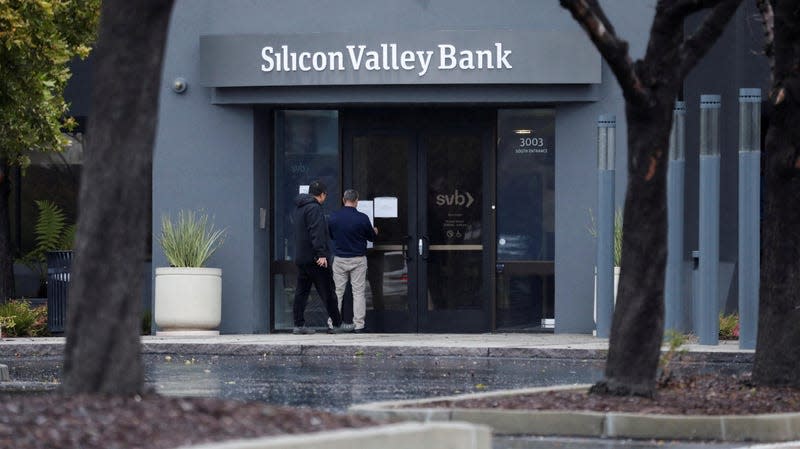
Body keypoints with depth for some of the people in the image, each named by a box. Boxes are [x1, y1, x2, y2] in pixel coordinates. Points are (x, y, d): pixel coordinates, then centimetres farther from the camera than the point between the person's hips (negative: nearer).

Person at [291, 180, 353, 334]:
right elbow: (317, 233, -22)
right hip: (314, 258, -9)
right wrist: (321, 254, -26)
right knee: (327, 292, -3)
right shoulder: (314, 208, -14)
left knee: (301, 291, 9)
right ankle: (337, 324, 1)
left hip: (300, 257, 9)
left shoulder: (300, 207, 17)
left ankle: (298, 324, 6)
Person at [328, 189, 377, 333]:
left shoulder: (333, 217, -5)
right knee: (358, 292, 4)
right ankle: (358, 325, 2)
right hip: (358, 259, -2)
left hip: (339, 259, 2)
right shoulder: (362, 218, -11)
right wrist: (375, 232, 27)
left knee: (337, 292, 8)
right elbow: (372, 237, 3)